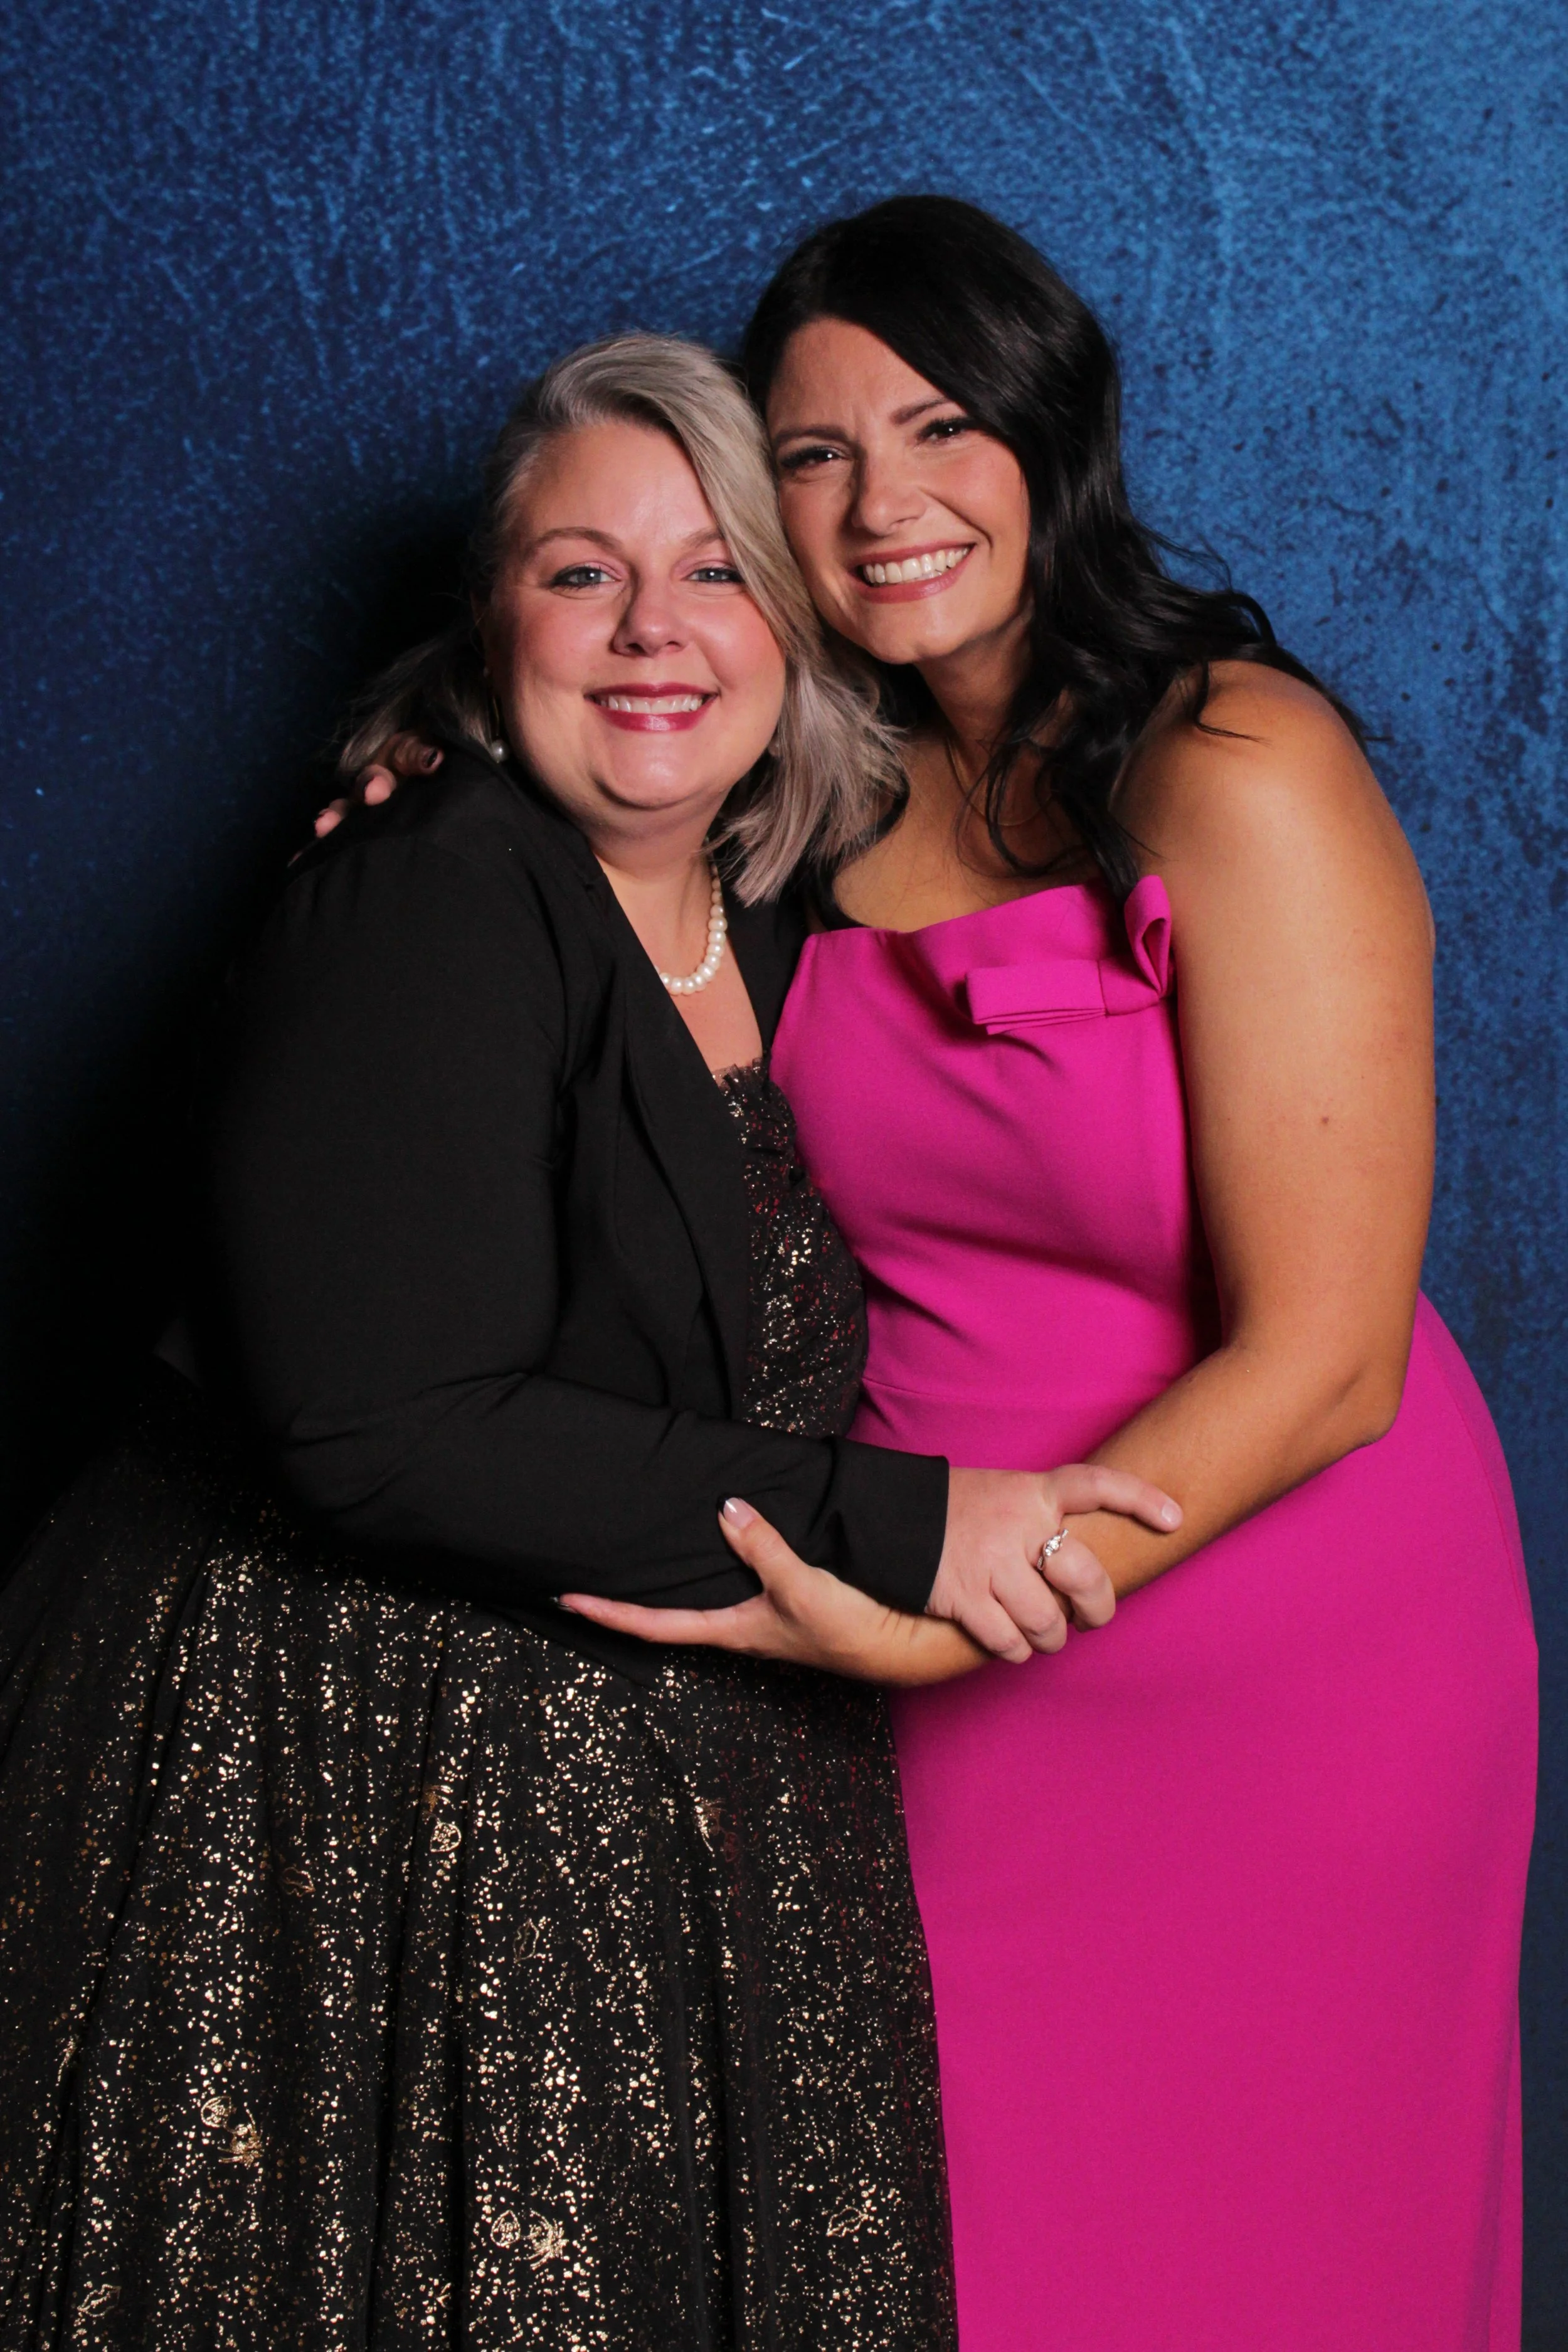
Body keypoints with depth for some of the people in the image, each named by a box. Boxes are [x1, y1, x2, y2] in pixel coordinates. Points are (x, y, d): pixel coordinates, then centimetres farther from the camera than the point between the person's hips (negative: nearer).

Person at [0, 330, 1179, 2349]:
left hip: (671, 1788, 7)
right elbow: (388, 1434, -25)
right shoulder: (425, 914, -16)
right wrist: (890, 1523, -23)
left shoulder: (777, 936, 7)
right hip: (356, 1790, -7)